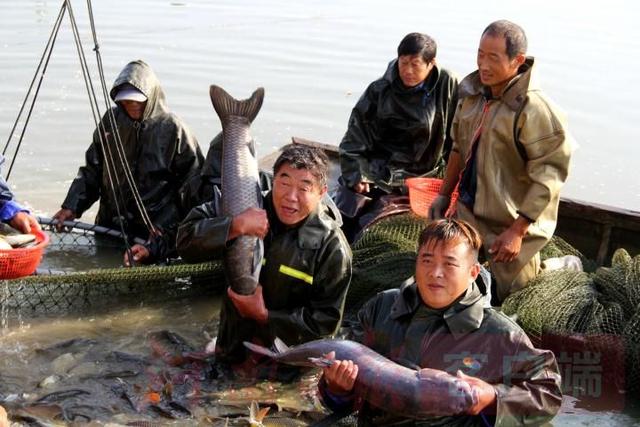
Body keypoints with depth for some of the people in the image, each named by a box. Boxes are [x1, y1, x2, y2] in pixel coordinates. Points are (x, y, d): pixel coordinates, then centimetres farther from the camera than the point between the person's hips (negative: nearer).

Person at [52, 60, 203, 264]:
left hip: (151, 232, -5)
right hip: (108, 228, 5)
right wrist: (71, 207, 1)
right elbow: (92, 170, 14)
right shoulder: (111, 120, 3)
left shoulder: (172, 128, -10)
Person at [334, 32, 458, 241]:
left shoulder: (448, 86, -8)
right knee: (341, 225, -5)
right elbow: (356, 134, 0)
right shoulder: (380, 90, -6)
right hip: (375, 173, 0)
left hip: (421, 177, 0)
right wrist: (356, 174, -8)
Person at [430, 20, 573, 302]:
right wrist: (444, 194, 15)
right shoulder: (472, 92, 1)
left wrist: (517, 231, -22)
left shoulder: (535, 110, -22)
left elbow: (547, 177, -22)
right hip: (468, 213, 7)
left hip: (510, 225, -7)